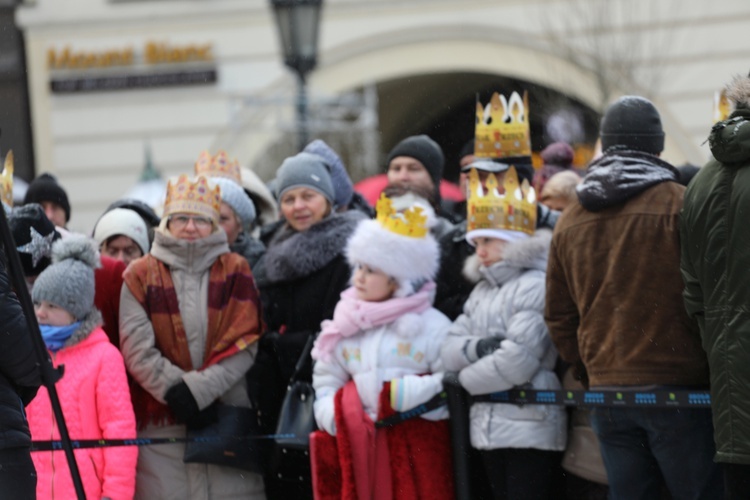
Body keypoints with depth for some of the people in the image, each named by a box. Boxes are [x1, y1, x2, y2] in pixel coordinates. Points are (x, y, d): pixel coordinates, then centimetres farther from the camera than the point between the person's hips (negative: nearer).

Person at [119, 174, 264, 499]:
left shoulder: (235, 271, 9)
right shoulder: (141, 276, 7)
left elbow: (245, 344, -1)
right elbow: (137, 350, -2)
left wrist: (199, 388, -12)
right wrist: (177, 393, -14)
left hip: (227, 419, 1)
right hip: (161, 421, -1)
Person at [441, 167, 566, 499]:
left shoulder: (535, 287, -9)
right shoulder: (482, 291, 18)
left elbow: (518, 360, -18)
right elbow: (449, 351, 9)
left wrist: (465, 379, -3)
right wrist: (478, 347, -14)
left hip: (530, 430, -8)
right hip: (488, 429, 8)